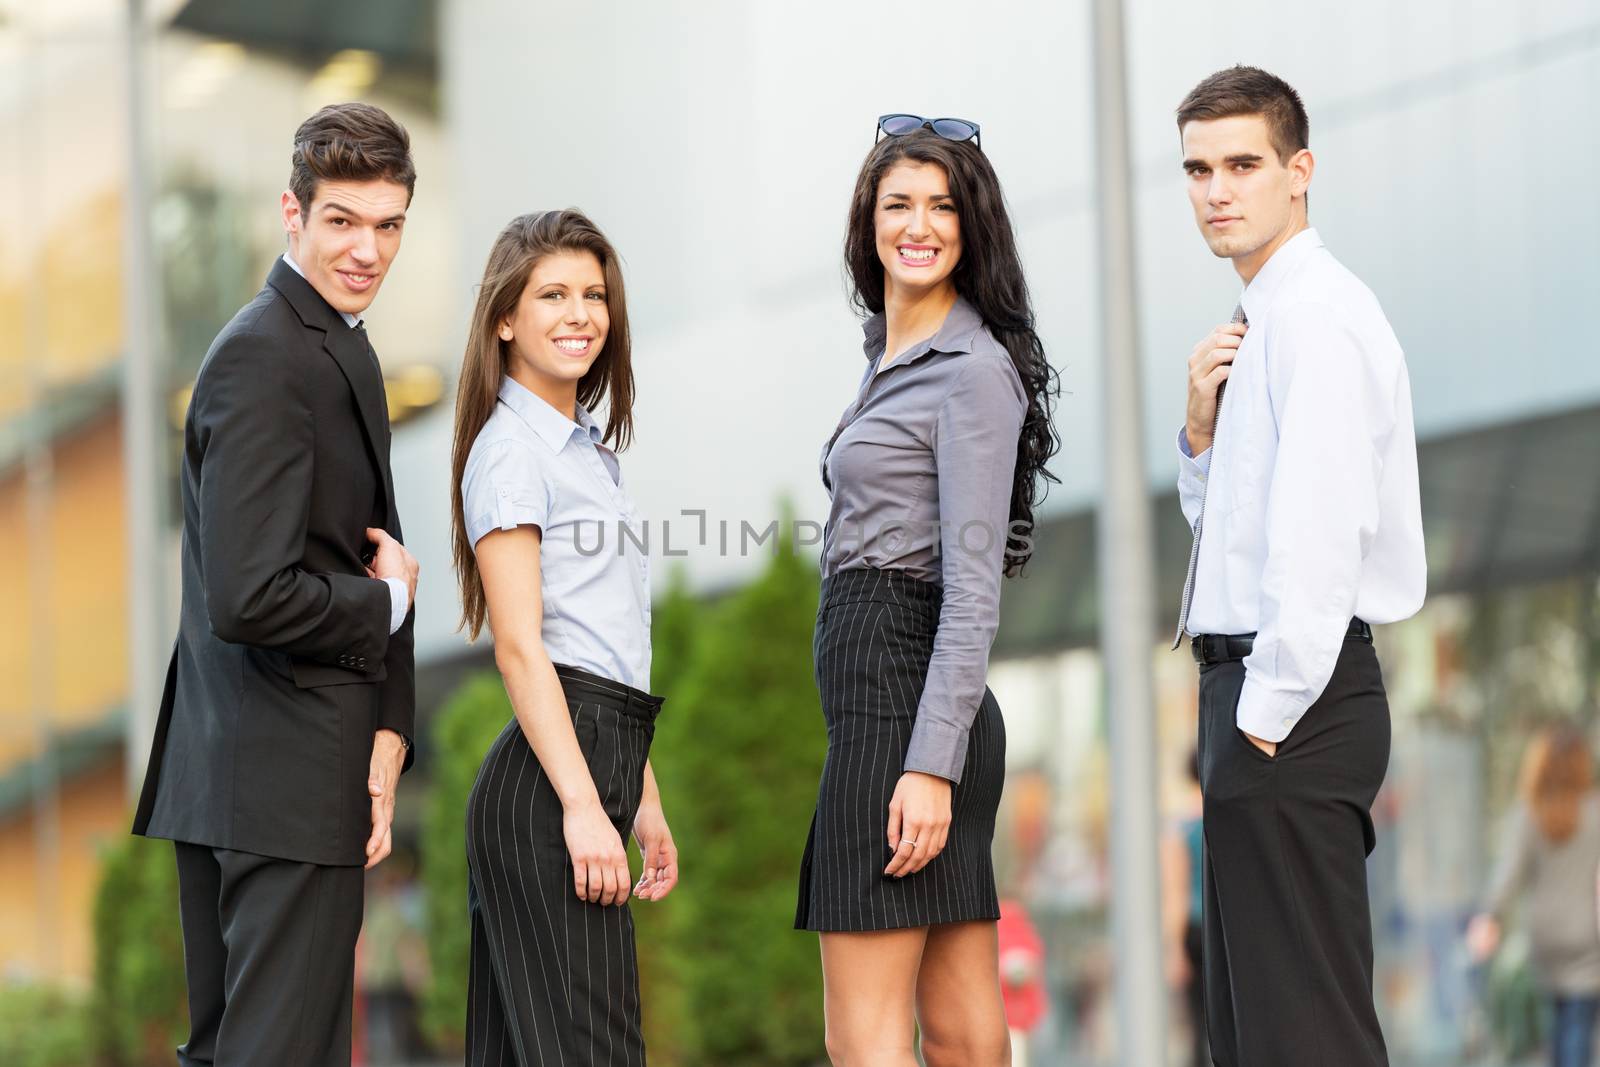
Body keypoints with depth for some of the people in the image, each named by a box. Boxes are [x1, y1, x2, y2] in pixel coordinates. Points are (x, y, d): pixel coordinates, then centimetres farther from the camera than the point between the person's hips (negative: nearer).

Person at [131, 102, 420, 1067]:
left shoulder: (340, 346, 16)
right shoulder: (264, 356, -16)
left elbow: (373, 552, 14)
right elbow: (251, 598, -25)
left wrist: (388, 730, 1)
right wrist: (388, 602, -8)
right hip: (288, 774, -10)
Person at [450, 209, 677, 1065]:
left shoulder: (590, 449, 21)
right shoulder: (511, 449, -6)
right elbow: (518, 646, -14)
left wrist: (642, 799, 22)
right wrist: (582, 804, -21)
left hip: (596, 770, 9)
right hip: (546, 780, -9)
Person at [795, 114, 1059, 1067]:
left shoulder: (976, 370, -9)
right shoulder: (892, 359, 20)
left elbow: (974, 587, -16)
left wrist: (930, 767, -22)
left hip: (902, 698, -10)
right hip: (879, 693, 10)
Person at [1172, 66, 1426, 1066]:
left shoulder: (1315, 315, -12)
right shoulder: (1266, 320, 19)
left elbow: (1319, 530, -21)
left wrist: (1271, 711, -20)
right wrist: (1204, 425, 6)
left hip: (1293, 701, -10)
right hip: (1257, 690, 10)